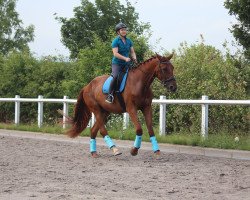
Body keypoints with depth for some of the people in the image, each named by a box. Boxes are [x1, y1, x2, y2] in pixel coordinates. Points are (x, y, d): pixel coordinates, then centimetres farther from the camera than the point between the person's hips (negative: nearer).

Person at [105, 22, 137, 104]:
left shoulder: (129, 41, 12)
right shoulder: (116, 41, -7)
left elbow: (132, 52, 14)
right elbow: (115, 53, -15)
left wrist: (134, 58, -8)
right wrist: (125, 58, -26)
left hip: (126, 63, 7)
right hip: (117, 63, -6)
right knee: (115, 77, -27)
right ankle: (110, 95, -22)